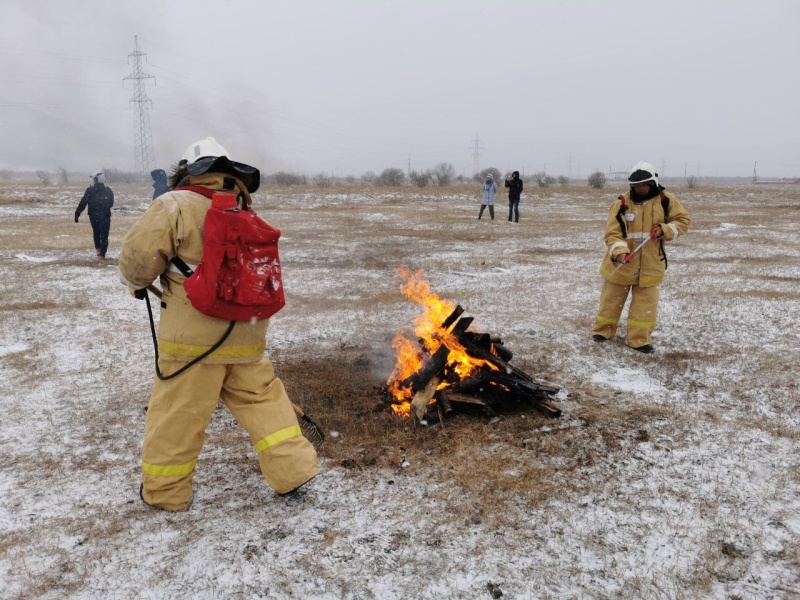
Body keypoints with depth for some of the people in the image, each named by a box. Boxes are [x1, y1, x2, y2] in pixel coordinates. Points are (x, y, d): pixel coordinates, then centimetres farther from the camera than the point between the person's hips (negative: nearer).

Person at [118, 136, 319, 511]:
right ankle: (293, 469, 19)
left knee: (176, 412, 9)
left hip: (194, 336, -5)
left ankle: (165, 491, 24)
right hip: (246, 333, 6)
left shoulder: (175, 206, -9)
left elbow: (138, 256, -11)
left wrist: (138, 282, 10)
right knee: (263, 399, 17)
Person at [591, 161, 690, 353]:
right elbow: (612, 233, -13)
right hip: (621, 263, -1)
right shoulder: (622, 203, -9)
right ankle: (603, 330, 27)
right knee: (611, 298, 11)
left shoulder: (665, 200, -4)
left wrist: (665, 230, -15)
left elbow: (683, 220, 3)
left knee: (646, 303, 5)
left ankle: (639, 339, 15)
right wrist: (620, 251, -29)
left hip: (650, 264, 1)